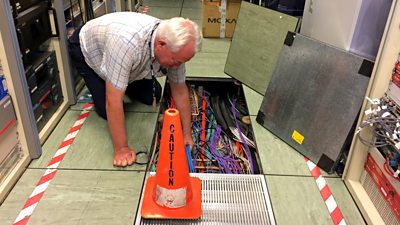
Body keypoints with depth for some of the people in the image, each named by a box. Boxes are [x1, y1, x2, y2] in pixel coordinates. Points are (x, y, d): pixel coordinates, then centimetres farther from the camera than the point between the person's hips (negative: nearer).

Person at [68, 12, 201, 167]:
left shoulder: (173, 46, -27)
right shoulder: (127, 42, -47)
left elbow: (180, 90, -14)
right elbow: (113, 101, -42)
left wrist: (187, 134, -13)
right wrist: (121, 149, -36)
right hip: (86, 49, -4)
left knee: (152, 97, -4)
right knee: (107, 110, -14)